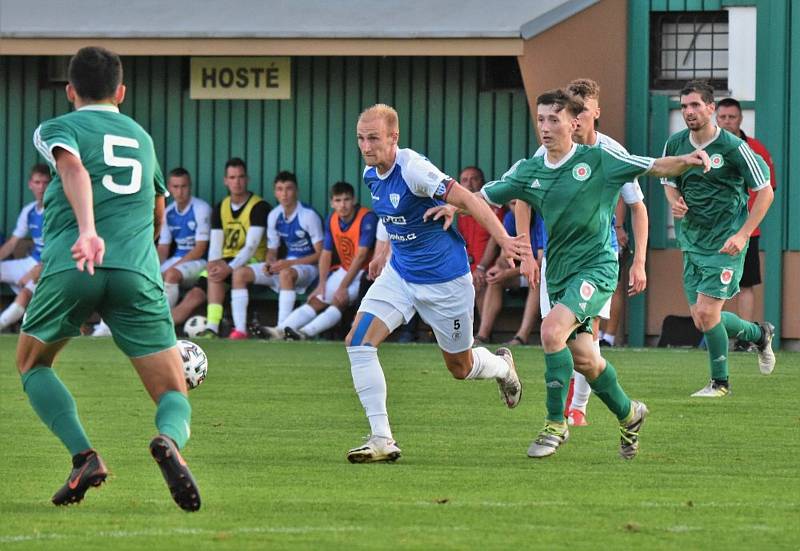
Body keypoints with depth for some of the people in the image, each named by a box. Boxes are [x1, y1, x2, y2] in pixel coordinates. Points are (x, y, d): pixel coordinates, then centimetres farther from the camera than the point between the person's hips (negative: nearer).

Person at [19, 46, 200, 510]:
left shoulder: (58, 129, 14)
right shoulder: (142, 138, 28)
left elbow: (73, 168, -10)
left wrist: (87, 230, -26)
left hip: (70, 267, -2)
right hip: (138, 271, 2)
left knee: (32, 364, 24)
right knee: (175, 396, 5)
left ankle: (84, 456, 0)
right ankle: (170, 439, -33)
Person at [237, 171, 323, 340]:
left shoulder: (308, 215, -15)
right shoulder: (274, 216, 5)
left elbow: (320, 254, -14)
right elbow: (272, 250, 14)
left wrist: (289, 263, -22)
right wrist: (269, 263, -11)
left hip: (308, 267, -7)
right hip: (285, 265, 7)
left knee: (286, 273, -42)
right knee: (240, 273, -9)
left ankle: (282, 328, -45)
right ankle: (240, 329, -17)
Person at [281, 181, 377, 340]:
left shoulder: (367, 218, -18)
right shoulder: (332, 219, 4)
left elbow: (361, 256, -21)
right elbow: (326, 254, 6)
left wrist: (343, 287, -23)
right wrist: (322, 283, -8)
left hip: (364, 273, -7)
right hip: (343, 270, 7)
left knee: (340, 301, -29)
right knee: (316, 300, -11)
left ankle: (304, 333, -46)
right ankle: (281, 330, -27)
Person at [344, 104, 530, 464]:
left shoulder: (412, 168, -25)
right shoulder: (370, 174, -1)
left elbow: (468, 200, -25)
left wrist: (504, 241, -34)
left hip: (445, 278, -6)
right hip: (399, 274, 6)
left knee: (460, 367, 10)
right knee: (358, 342, -15)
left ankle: (502, 365, 48)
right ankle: (381, 439, -12)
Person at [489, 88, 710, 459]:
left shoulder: (598, 160, -8)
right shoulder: (529, 171, 5)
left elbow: (655, 167, -7)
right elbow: (484, 197, 11)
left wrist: (686, 161, -26)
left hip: (596, 267, -6)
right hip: (558, 273, 6)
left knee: (553, 330, -26)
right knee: (583, 358, 9)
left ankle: (556, 424, -15)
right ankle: (628, 415, 36)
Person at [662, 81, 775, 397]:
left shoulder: (732, 147, -13)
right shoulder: (675, 144, 2)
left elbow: (765, 192, -7)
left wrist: (743, 234, -14)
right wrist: (674, 202, -5)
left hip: (726, 243, -6)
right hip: (692, 241, 6)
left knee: (706, 313, -14)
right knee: (700, 320, 6)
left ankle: (720, 382, 6)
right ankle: (759, 334, 34)